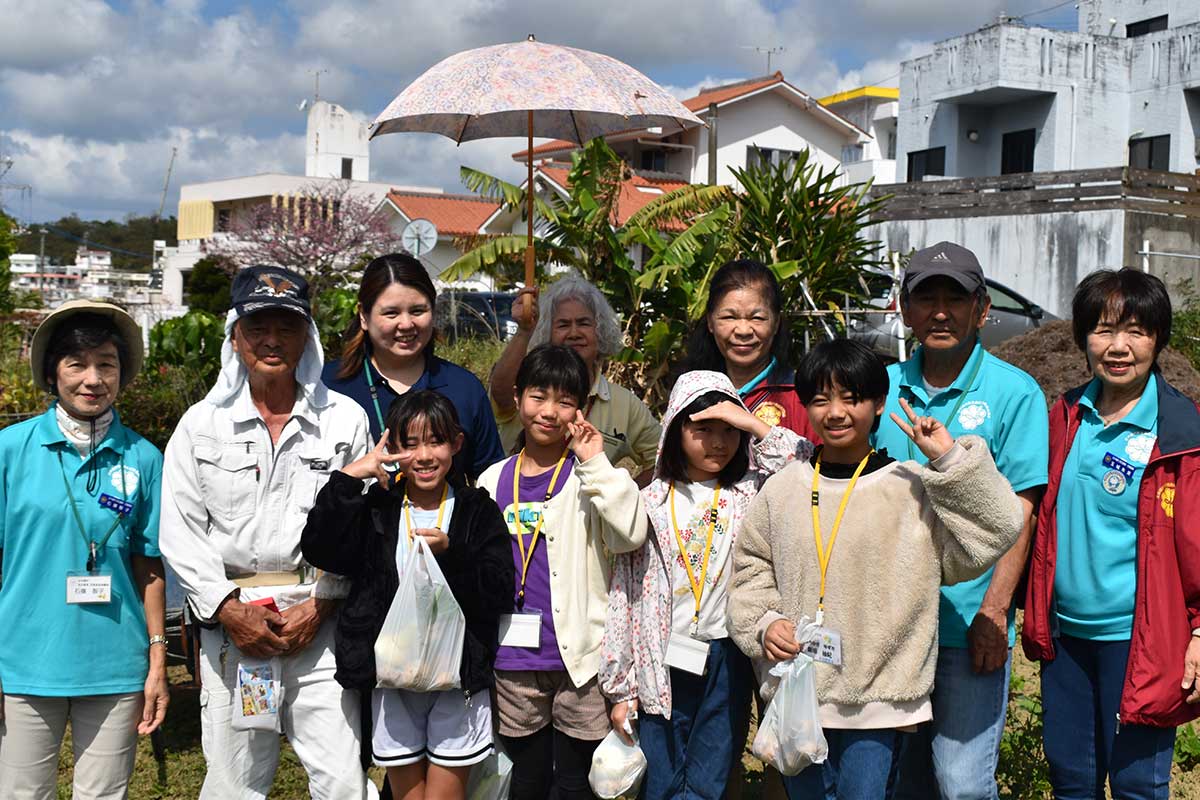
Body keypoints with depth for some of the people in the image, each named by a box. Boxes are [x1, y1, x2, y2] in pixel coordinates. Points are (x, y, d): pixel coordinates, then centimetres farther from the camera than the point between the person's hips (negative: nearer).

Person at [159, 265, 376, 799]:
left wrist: (320, 606, -7)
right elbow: (180, 534, 3)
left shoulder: (345, 420, 4)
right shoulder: (200, 425, 6)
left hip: (320, 623, -1)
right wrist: (229, 611, -7)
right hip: (231, 623, 1)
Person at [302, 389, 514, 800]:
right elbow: (318, 549, -12)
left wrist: (450, 553, -22)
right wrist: (349, 477, -14)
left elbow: (500, 595, -9)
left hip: (459, 678, -2)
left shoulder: (478, 511, -1)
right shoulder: (376, 512, 5)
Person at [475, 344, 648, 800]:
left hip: (580, 657, -3)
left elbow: (631, 535, -22)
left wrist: (595, 463, -21)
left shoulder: (587, 477, -4)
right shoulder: (493, 480, 5)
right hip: (515, 659, 3)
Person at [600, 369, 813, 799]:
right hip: (664, 662, 0)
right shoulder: (651, 502, 2)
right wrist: (620, 687, 1)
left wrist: (751, 423, -11)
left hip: (727, 656, 0)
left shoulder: (750, 493, 3)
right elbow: (624, 592, 2)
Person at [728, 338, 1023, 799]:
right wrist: (765, 622, -3)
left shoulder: (913, 488, -5)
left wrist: (950, 459, -17)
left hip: (878, 704, -3)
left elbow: (995, 531, -11)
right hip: (797, 693, 3)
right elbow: (751, 567, 12)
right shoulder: (782, 489, 4)